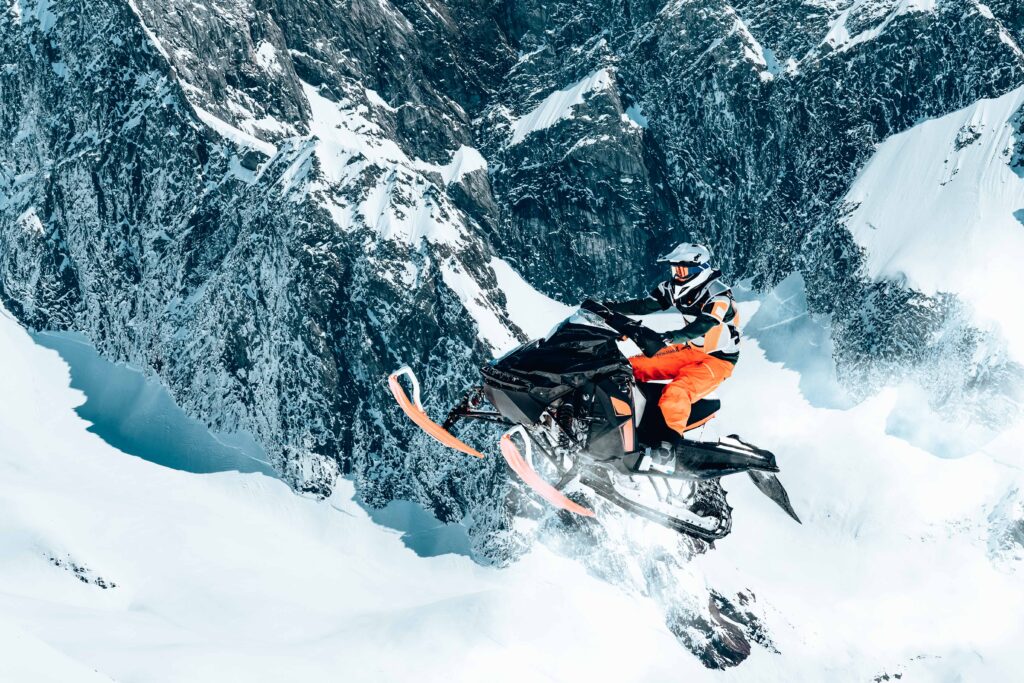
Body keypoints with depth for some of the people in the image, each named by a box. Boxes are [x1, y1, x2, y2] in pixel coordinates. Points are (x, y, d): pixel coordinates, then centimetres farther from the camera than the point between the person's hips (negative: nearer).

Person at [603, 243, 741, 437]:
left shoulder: (718, 294, -20)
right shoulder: (673, 288, 1)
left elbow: (703, 324, -37)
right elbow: (644, 305, 0)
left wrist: (670, 337, -53)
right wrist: (607, 306, -13)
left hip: (718, 359, -8)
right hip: (690, 350, 8)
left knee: (675, 394, -34)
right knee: (634, 366, -6)